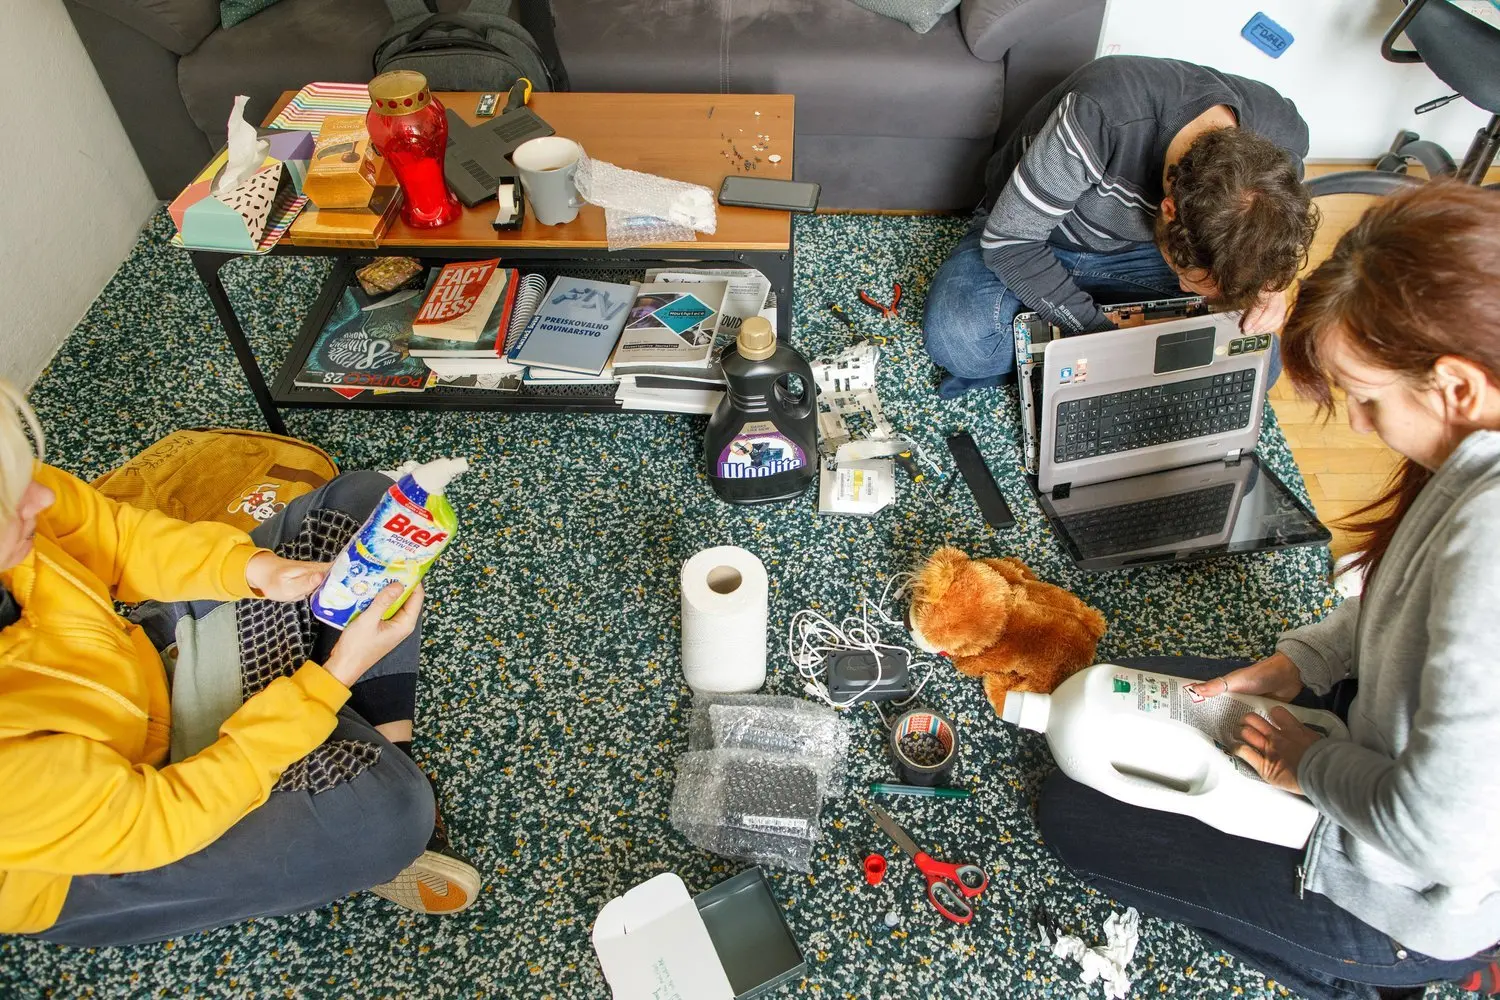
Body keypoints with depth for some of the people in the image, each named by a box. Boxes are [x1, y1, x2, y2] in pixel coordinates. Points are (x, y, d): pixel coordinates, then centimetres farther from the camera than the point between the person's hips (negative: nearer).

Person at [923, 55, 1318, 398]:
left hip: (1133, 248, 5)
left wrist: (1267, 282, -19)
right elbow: (1006, 240, -27)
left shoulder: (1281, 139, -21)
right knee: (954, 337, -35)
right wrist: (1100, 333, -30)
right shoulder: (1100, 118, -39)